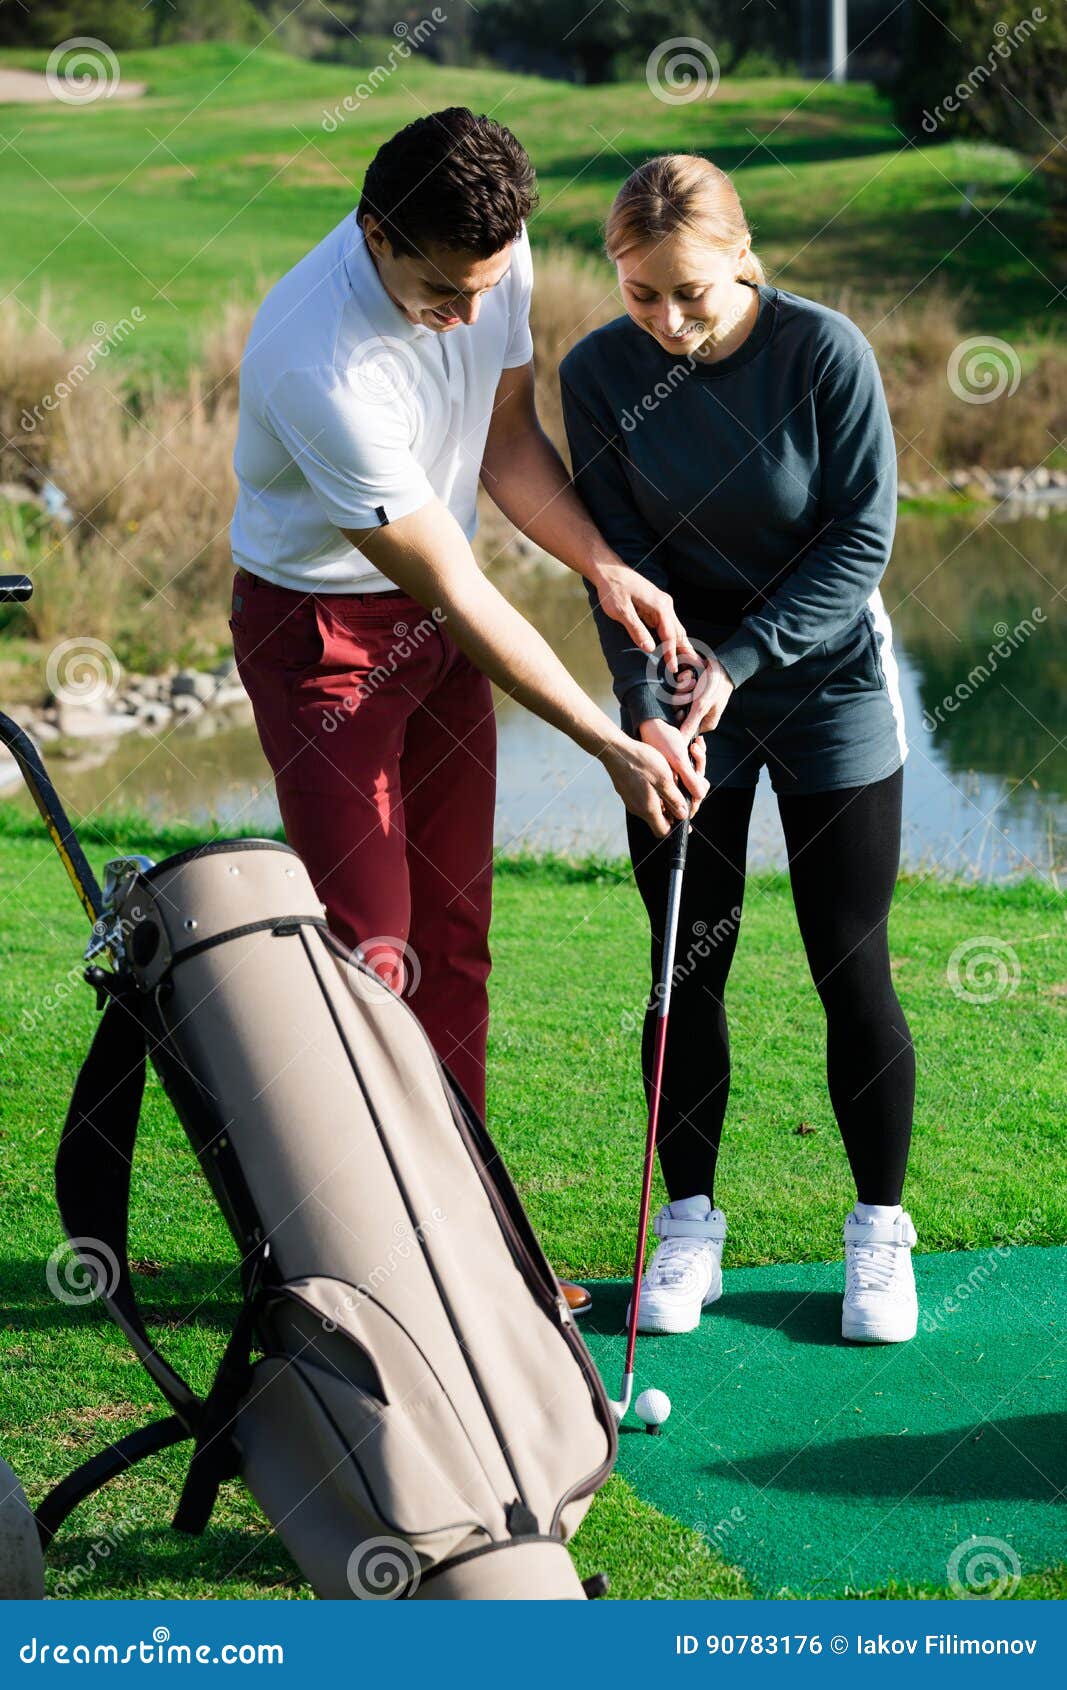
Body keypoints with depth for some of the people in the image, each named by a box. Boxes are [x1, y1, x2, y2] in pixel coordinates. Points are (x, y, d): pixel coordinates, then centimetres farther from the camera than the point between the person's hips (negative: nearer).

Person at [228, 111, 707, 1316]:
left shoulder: (495, 253, -11)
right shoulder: (318, 363, -33)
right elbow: (455, 594, -28)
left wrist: (604, 568, -12)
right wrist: (608, 746, -24)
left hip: (438, 612, 7)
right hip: (317, 624, -6)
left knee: (453, 936, 8)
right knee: (367, 945, -10)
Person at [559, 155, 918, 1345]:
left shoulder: (824, 352, -18)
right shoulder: (597, 375, -11)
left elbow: (860, 538, -14)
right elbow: (618, 561, -7)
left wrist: (739, 660, -19)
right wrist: (647, 706, -19)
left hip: (826, 677, -2)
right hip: (682, 696, 2)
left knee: (852, 969, 1)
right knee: (687, 970, 5)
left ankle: (880, 1229, 17)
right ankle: (689, 1224, 20)